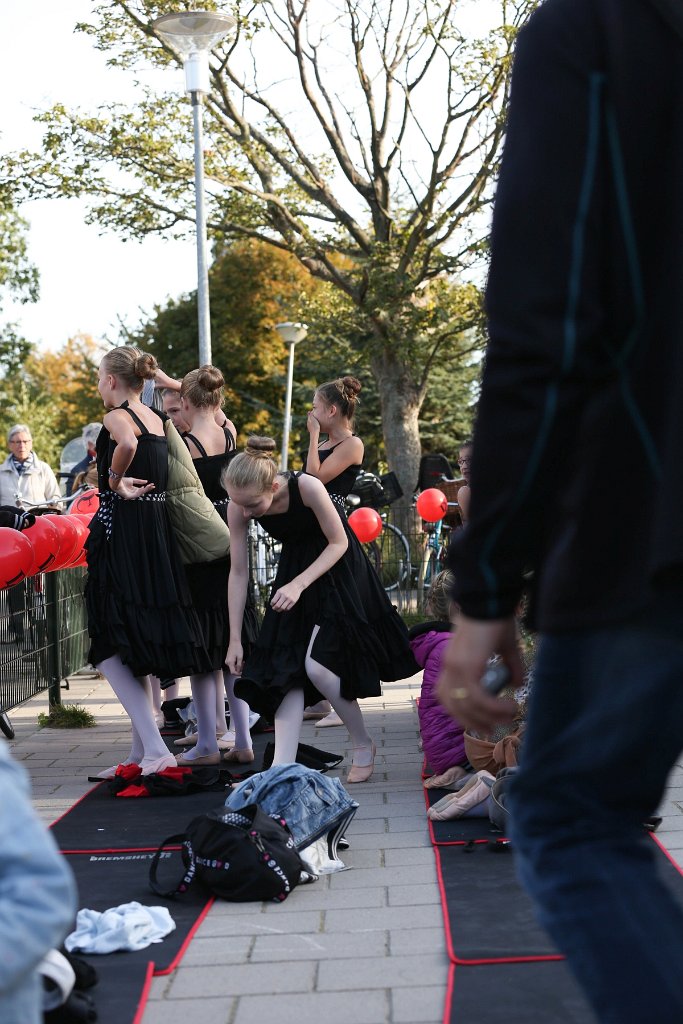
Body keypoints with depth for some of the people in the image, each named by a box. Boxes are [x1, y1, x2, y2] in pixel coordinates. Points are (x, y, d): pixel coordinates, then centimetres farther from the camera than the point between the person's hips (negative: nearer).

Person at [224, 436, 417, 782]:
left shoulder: (307, 487, -32)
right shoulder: (238, 505, -18)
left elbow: (338, 543, -18)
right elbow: (238, 572, -11)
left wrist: (299, 585, -30)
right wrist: (234, 639, -10)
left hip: (337, 570, -5)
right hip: (294, 568, 5)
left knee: (316, 665, -15)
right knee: (285, 668, -8)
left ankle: (363, 744, 8)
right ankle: (283, 767, -11)